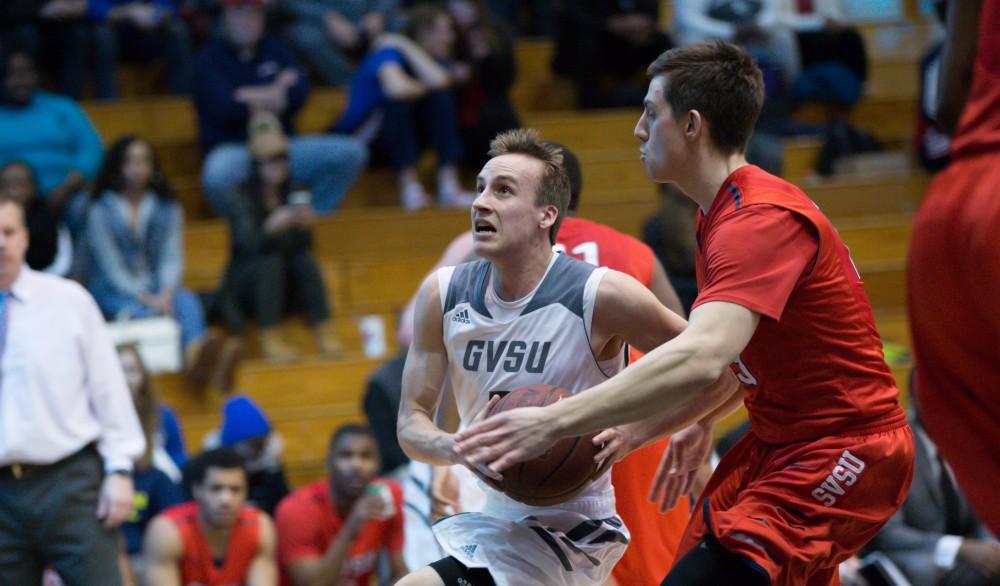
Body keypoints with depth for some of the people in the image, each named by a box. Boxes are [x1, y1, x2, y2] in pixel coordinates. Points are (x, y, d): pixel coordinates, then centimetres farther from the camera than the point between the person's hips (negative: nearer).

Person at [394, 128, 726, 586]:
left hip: (572, 534, -7)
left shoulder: (601, 295, -19)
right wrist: (459, 449, -23)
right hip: (498, 519, 7)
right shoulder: (442, 294, -4)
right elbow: (411, 423, -1)